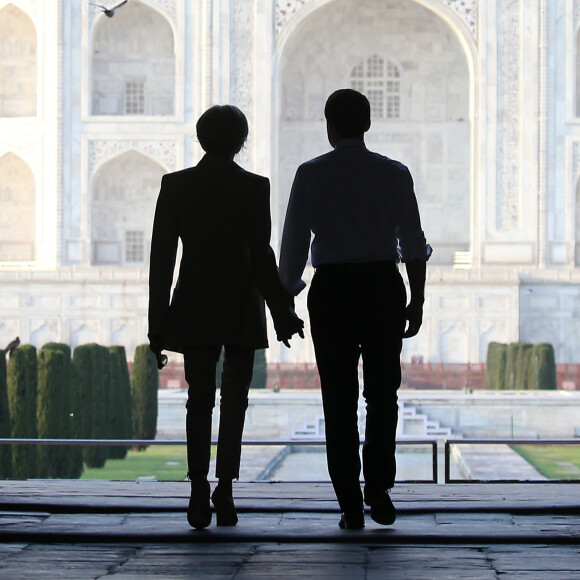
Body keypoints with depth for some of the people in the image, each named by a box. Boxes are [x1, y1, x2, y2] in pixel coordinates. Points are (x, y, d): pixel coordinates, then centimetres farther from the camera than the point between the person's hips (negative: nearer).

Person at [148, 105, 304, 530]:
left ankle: (199, 486, -12)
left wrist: (159, 323, 4)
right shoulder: (253, 187, -6)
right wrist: (282, 312, 1)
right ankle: (224, 491, 1)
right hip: (241, 308, -2)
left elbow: (161, 256, -1)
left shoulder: (176, 185, 0)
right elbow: (261, 256, -8)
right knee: (234, 400, 8)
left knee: (200, 399, 7)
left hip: (194, 307, 2)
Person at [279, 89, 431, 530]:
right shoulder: (394, 174, 1)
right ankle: (378, 487, -3)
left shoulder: (311, 175, -1)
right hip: (383, 286, 1)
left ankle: (351, 506, 4)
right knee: (382, 393, 13)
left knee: (340, 399, 5)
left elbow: (294, 244, 0)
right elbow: (413, 242, -1)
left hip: (331, 290, -1)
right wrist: (418, 299, 6)